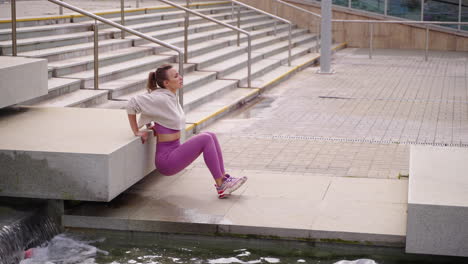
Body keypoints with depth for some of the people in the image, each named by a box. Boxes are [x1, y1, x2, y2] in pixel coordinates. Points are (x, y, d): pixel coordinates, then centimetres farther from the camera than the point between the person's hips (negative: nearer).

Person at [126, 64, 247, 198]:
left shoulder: (171, 96, 9)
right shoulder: (161, 98, -18)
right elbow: (132, 104, -20)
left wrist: (152, 126, 9)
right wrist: (136, 132, -12)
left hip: (175, 151, 9)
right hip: (166, 159, -9)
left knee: (211, 136, 1)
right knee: (206, 139, -18)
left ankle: (224, 178, 0)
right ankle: (220, 185, -11)